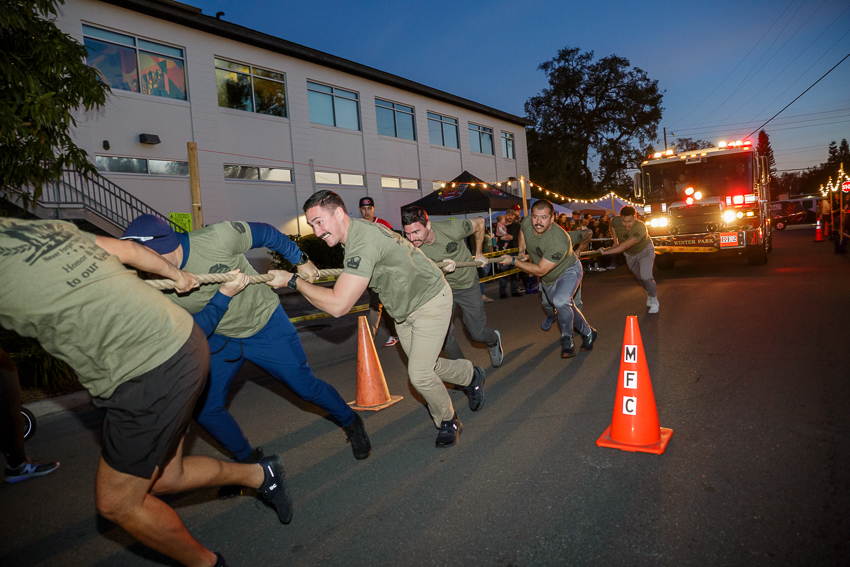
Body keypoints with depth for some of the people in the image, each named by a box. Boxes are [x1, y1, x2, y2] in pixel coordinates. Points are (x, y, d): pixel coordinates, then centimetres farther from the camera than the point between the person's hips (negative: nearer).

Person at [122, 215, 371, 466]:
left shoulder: (215, 238, -30)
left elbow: (265, 233, -14)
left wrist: (300, 260, -3)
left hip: (264, 323, -3)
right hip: (220, 337, 4)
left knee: (305, 385, 4)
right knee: (205, 409, -1)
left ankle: (351, 422, 33)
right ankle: (248, 459, 26)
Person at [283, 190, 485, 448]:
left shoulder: (363, 243, -36)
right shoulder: (356, 231, -5)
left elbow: (338, 305, -41)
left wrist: (292, 281, -33)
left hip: (431, 301, -9)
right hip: (403, 307, 9)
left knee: (419, 374, -7)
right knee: (424, 366, 19)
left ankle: (448, 421, 22)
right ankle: (471, 376, 47)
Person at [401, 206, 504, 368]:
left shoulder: (451, 229, -30)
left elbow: (479, 223, -10)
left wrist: (479, 253, 2)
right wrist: (441, 270, -35)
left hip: (468, 283, -2)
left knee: (477, 333, 5)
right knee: (443, 335, -6)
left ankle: (494, 341, 43)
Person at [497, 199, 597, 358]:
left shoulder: (558, 242, -42)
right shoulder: (527, 222, -23)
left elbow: (540, 270, -36)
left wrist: (513, 261, -31)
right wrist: (521, 250, -9)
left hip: (568, 271, -7)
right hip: (548, 277, 8)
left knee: (560, 301, -33)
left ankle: (567, 340, -7)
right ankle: (588, 332, 43)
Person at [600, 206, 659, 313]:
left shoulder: (640, 228, -41)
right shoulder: (615, 221, -27)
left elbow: (624, 246, -44)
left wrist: (606, 251, -43)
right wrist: (615, 242, -2)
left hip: (645, 250, -5)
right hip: (630, 254, 5)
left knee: (646, 277, -18)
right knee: (640, 277, 17)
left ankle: (654, 300, 3)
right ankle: (649, 294, 43)